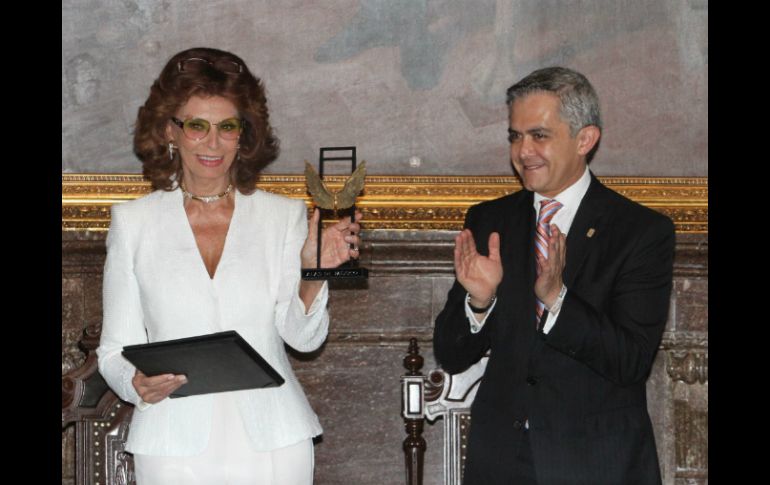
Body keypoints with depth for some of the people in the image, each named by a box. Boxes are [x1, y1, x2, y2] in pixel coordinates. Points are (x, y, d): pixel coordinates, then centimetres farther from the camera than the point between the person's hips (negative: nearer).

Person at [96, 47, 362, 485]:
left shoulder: (284, 216, 4)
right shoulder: (133, 222, 3)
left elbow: (303, 337, -2)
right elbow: (117, 349, 5)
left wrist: (313, 274, -19)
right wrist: (137, 383, -15)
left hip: (272, 444, 1)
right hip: (176, 444, 0)